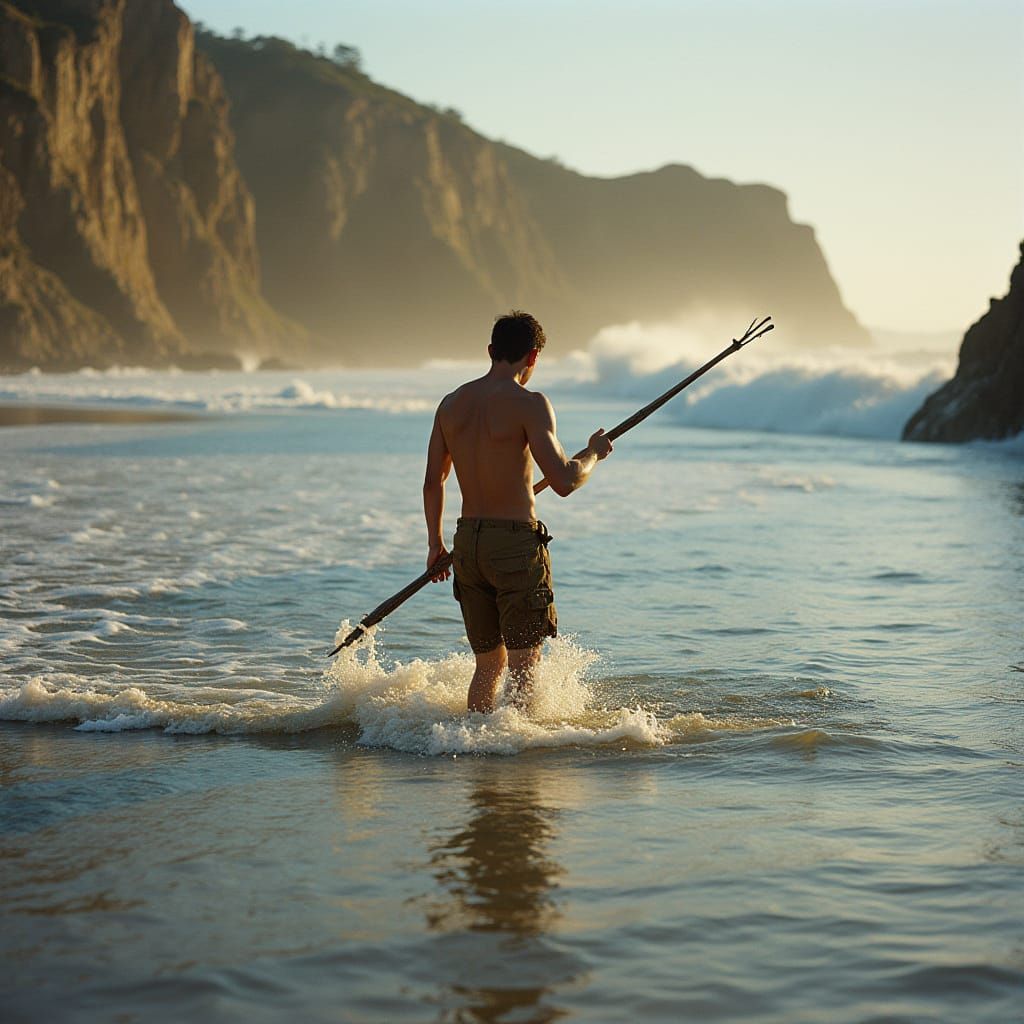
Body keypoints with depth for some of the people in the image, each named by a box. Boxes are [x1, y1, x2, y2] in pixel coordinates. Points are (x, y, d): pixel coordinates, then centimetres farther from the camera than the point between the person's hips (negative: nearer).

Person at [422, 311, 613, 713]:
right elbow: (563, 481, -19)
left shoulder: (452, 403, 7)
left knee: (488, 664, 17)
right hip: (516, 543, -6)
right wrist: (593, 453, 1)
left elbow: (432, 482, 14)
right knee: (524, 664, 1)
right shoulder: (528, 403, -12)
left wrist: (435, 543, 26)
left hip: (467, 542, 6)